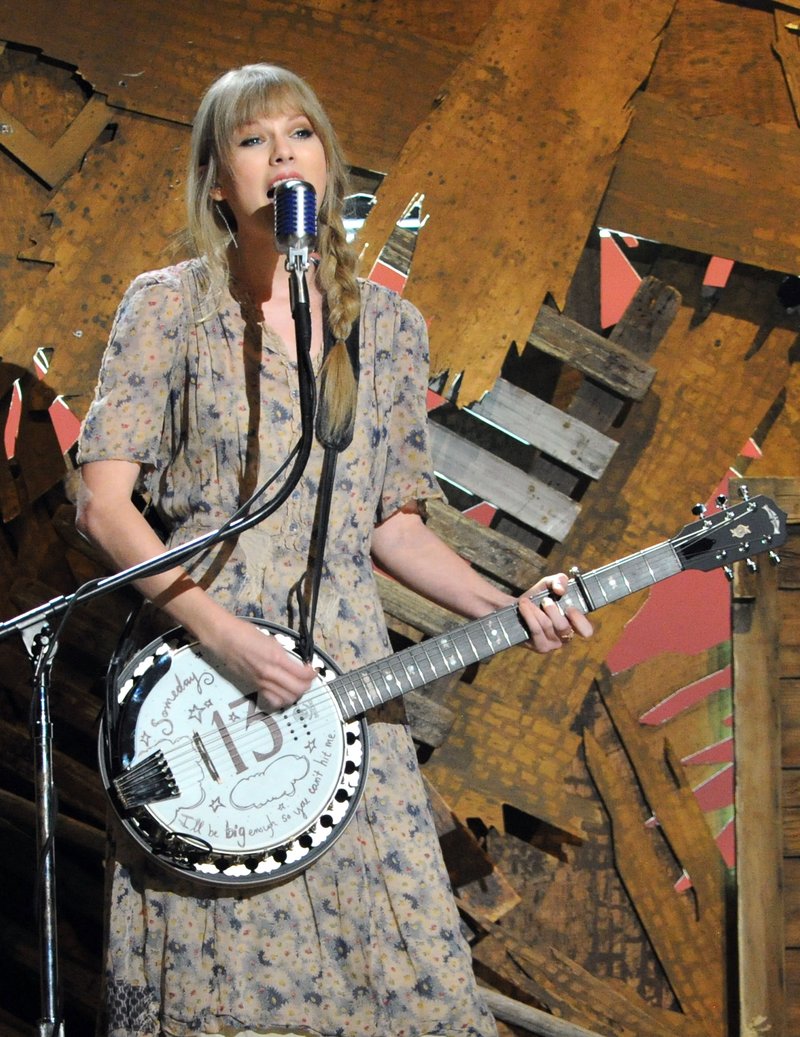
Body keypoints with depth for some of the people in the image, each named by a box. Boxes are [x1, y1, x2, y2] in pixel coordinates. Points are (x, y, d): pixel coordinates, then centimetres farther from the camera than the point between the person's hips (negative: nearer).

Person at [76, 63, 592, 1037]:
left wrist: (505, 609, -3)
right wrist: (223, 635, -17)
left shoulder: (387, 326, 8)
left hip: (344, 673, 3)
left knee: (397, 957, 2)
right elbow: (103, 501, -7)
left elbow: (392, 522, 12)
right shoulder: (167, 306, -2)